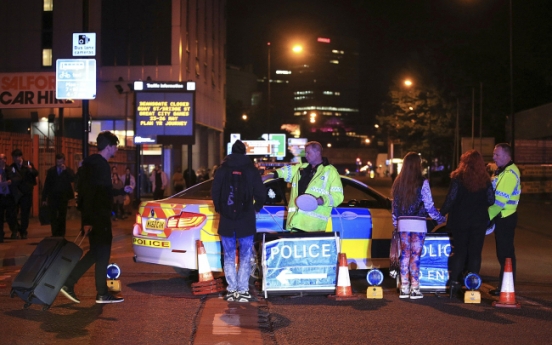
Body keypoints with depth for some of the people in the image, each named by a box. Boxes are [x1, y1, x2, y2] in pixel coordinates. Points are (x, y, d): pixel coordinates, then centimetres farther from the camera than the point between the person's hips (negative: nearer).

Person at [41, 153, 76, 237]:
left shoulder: (68, 170, 4)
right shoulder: (51, 171, 7)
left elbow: (72, 179, -16)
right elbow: (46, 185, 6)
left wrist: (65, 170, -18)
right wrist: (44, 198, 1)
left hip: (63, 198, 0)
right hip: (53, 198, 0)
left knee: (62, 217, 6)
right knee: (53, 217, -5)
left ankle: (61, 234, 13)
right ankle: (55, 234, -3)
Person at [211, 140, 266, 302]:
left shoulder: (223, 169, 2)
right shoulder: (251, 169, -1)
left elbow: (214, 192, 2)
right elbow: (260, 193, -2)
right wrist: (256, 208, 15)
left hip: (227, 219, 1)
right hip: (246, 220, -1)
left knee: (229, 257, 8)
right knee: (245, 257, 4)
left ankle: (232, 290, 4)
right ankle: (243, 290, -2)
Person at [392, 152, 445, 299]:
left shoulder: (398, 183, 5)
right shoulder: (422, 182, -8)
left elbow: (394, 206, 10)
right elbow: (429, 205, -6)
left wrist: (395, 223, 20)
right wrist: (440, 218, 9)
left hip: (402, 223, 4)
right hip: (418, 223, -4)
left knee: (405, 254, 9)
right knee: (415, 255, -1)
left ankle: (404, 288, 11)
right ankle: (414, 289, 1)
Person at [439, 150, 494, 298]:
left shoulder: (458, 178, -8)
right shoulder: (485, 180, -1)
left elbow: (451, 198, -10)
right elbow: (491, 200, 0)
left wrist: (442, 213, 1)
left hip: (460, 220, -1)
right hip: (479, 220, 1)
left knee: (459, 251, 6)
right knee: (475, 252, 7)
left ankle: (454, 282, 1)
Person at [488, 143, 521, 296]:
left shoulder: (510, 173, -17)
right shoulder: (501, 171, 15)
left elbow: (500, 199, -23)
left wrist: (488, 216, -19)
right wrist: (489, 216, 11)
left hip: (505, 218, -10)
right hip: (501, 217, 10)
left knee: (505, 253, -4)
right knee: (502, 253, 14)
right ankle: (503, 285, 22)